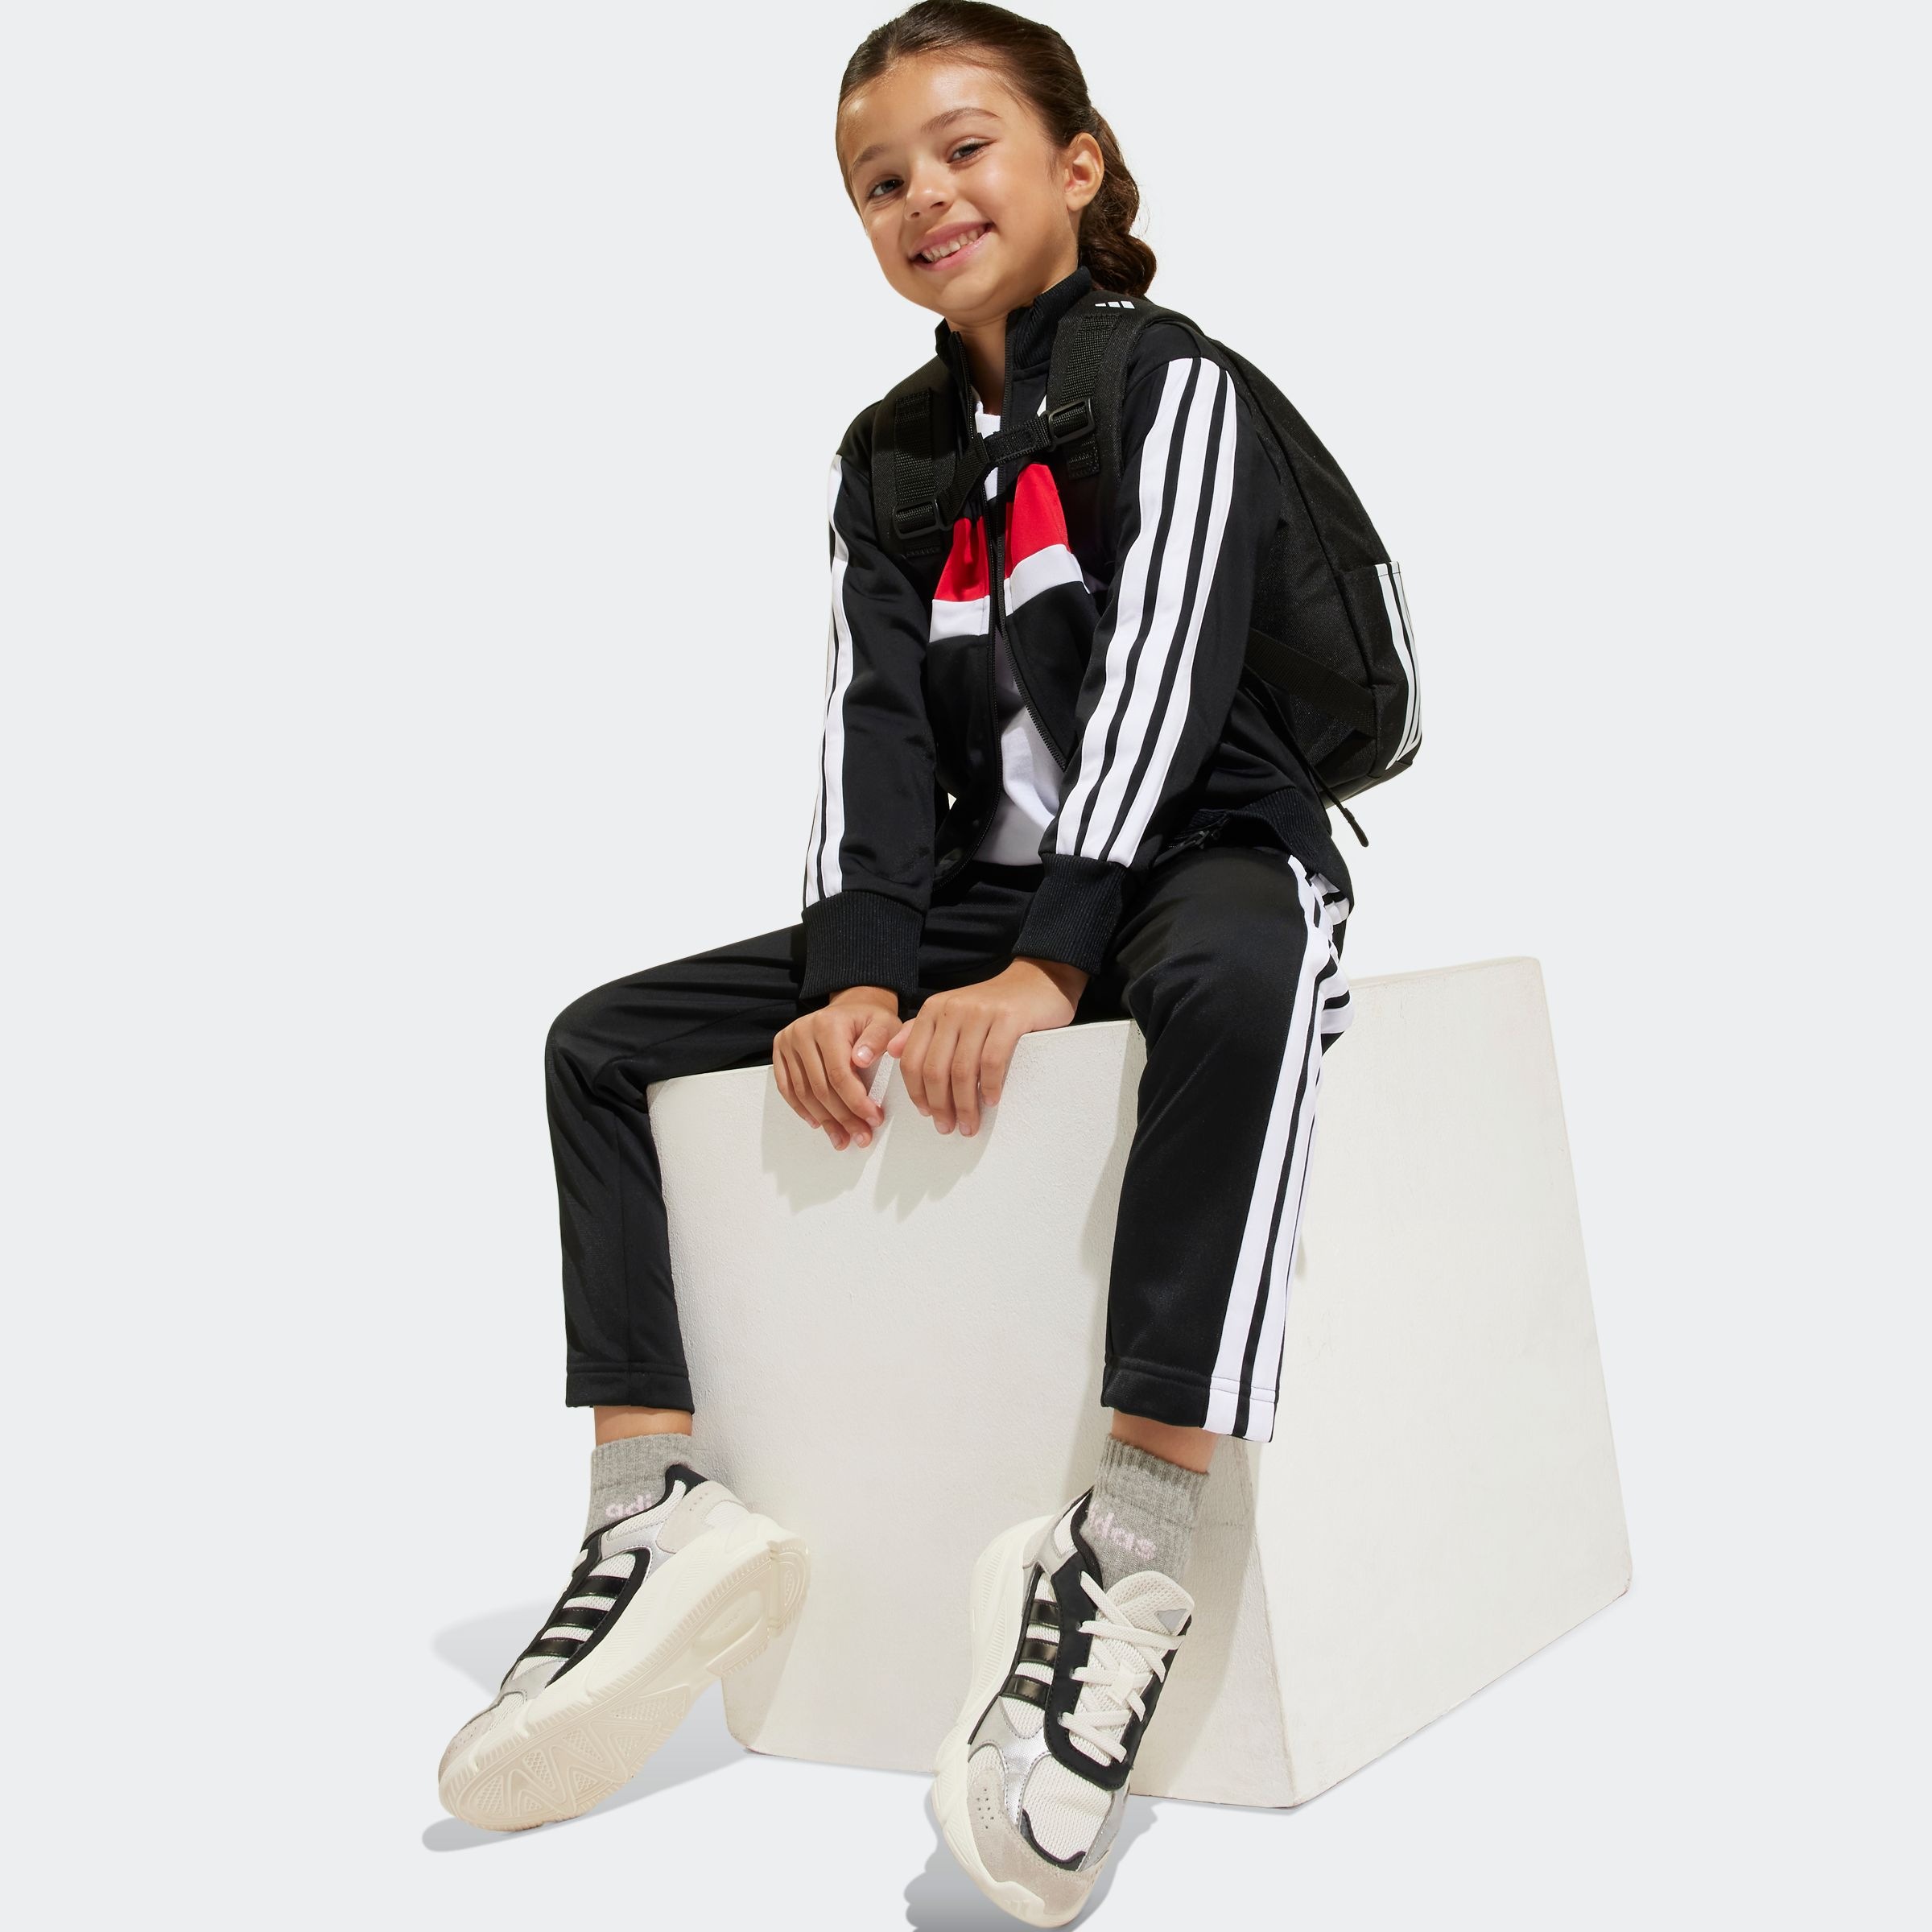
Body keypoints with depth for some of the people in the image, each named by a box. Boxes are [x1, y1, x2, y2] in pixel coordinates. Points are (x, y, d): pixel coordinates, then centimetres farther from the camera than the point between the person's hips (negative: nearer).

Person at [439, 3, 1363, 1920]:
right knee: (606, 1040, -4)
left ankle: (1128, 1554, -45)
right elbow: (874, 725, 2)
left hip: (1205, 862, -6)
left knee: (1234, 978, -43)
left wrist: (1042, 971, -30)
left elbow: (1157, 677, -18)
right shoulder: (883, 458, 13)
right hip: (982, 897, 6)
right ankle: (658, 1524, -12)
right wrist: (856, 972, -16)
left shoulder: (1172, 390, -4)